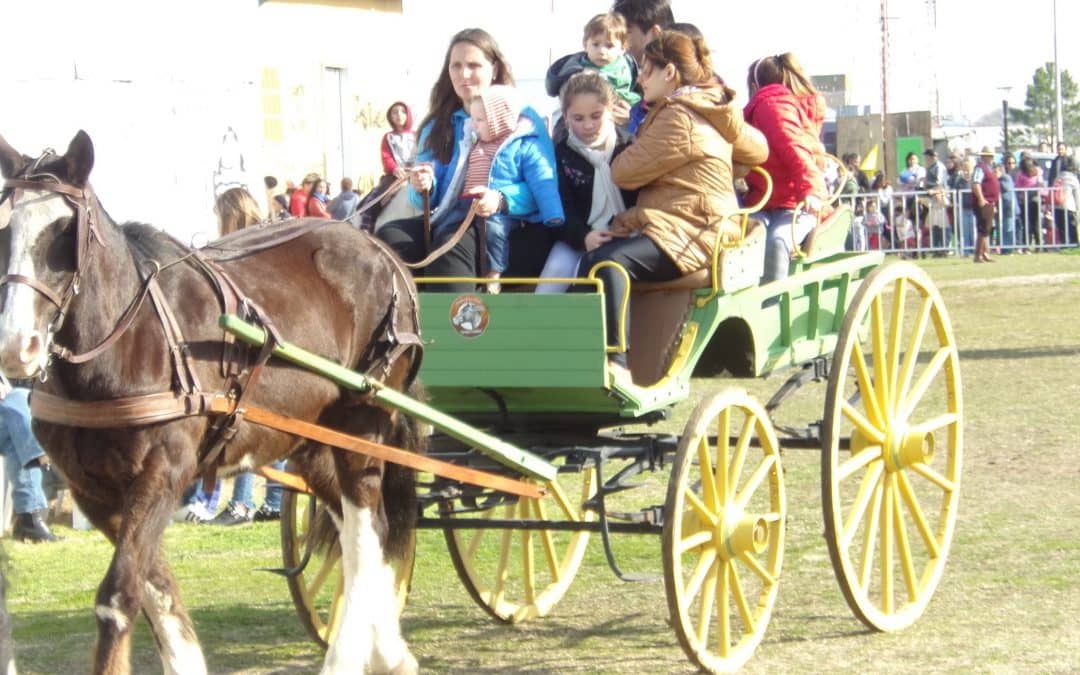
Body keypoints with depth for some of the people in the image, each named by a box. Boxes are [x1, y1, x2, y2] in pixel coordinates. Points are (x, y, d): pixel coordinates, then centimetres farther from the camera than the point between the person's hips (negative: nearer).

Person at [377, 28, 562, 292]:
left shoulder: (523, 119, 6)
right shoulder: (439, 125, 20)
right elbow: (427, 198, 17)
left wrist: (501, 200, -25)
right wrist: (423, 187, -8)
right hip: (451, 222, 5)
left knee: (454, 242, -37)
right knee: (389, 236, -24)